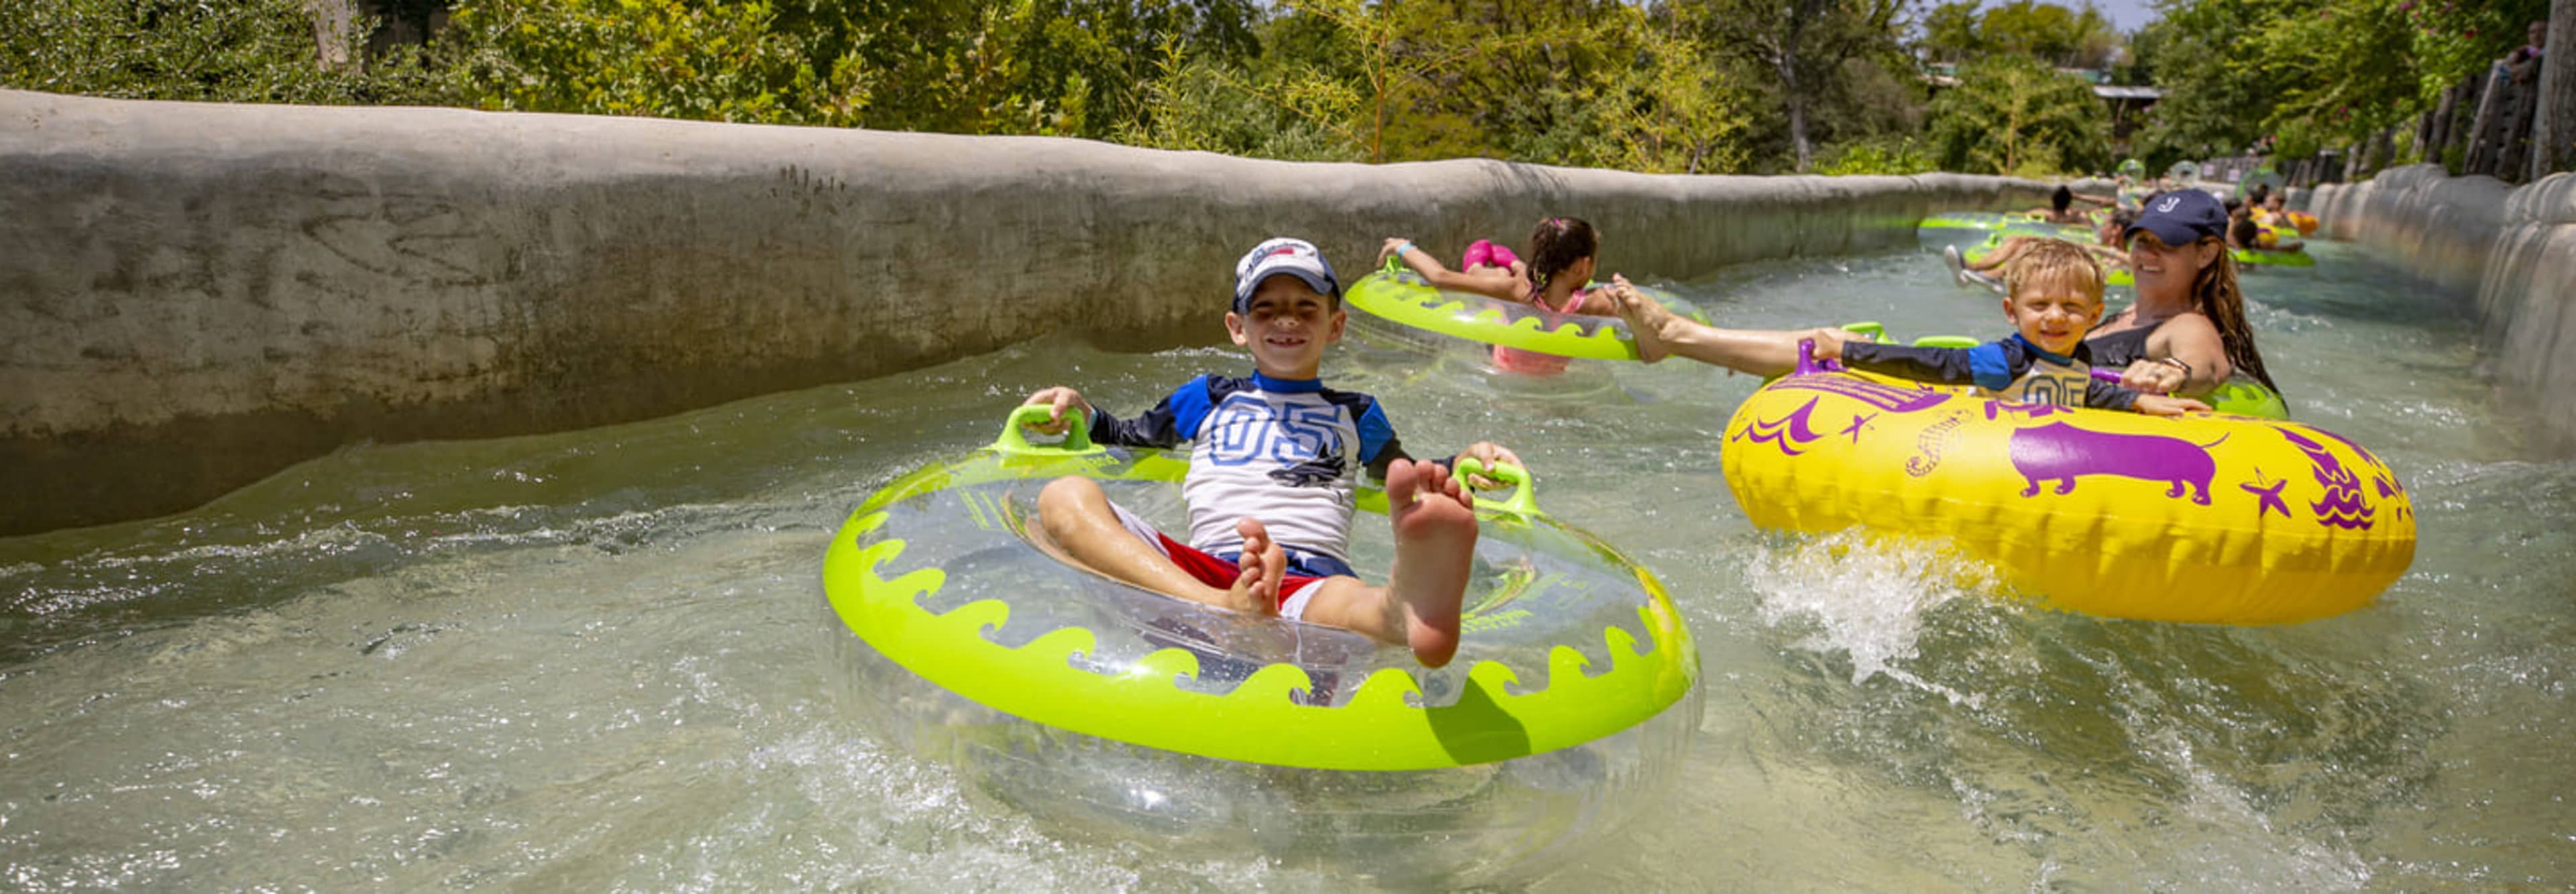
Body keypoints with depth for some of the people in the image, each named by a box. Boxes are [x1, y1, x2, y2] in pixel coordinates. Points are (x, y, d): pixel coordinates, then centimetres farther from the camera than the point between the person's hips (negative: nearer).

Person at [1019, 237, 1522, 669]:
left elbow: (1406, 479, 38)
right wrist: (1078, 411, 18)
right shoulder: (1209, 398, 32)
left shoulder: (1354, 415, 32)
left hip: (1311, 578, -1)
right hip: (1205, 568, 2)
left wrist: (1464, 464, 17)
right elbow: (1128, 440, 38)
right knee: (1065, 498, -26)